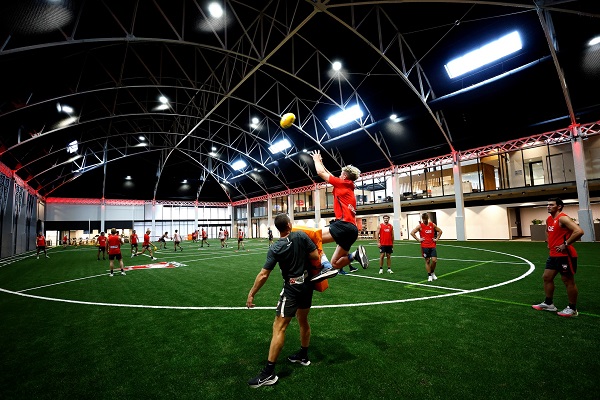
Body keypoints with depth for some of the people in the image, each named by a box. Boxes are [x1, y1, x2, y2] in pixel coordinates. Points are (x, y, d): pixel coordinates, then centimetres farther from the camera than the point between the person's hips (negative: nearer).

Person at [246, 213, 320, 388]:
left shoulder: (275, 248, -14)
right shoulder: (301, 236, -10)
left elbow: (263, 274, -14)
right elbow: (315, 256, -8)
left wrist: (251, 294, -4)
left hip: (292, 288, -5)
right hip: (307, 284, 5)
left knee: (279, 327, -2)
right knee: (303, 320, 22)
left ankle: (269, 373, 2)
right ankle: (303, 355, 41)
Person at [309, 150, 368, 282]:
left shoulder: (342, 184, 3)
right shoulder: (349, 188, 26)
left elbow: (320, 172, 7)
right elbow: (330, 176, 39)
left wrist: (316, 159, 25)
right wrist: (321, 162, 45)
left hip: (343, 225, -9)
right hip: (352, 229, 9)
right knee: (335, 264, 11)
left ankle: (326, 267, -26)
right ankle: (355, 254, -6)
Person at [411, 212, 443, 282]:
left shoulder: (432, 225, 5)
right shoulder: (420, 226, -4)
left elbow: (440, 231, 18)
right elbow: (412, 233, -7)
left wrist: (437, 238, 8)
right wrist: (418, 239, -8)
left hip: (432, 246, 2)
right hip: (425, 246, -2)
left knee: (434, 260, -5)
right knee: (427, 261, 3)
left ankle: (432, 272, 21)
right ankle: (429, 276, 14)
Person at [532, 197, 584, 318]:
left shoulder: (563, 218, -16)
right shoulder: (549, 219, 12)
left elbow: (579, 231, -28)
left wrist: (565, 244, -23)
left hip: (565, 255, -9)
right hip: (553, 255, 9)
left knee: (568, 281, 2)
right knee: (547, 277, 13)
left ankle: (572, 309, 15)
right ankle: (548, 303, 24)